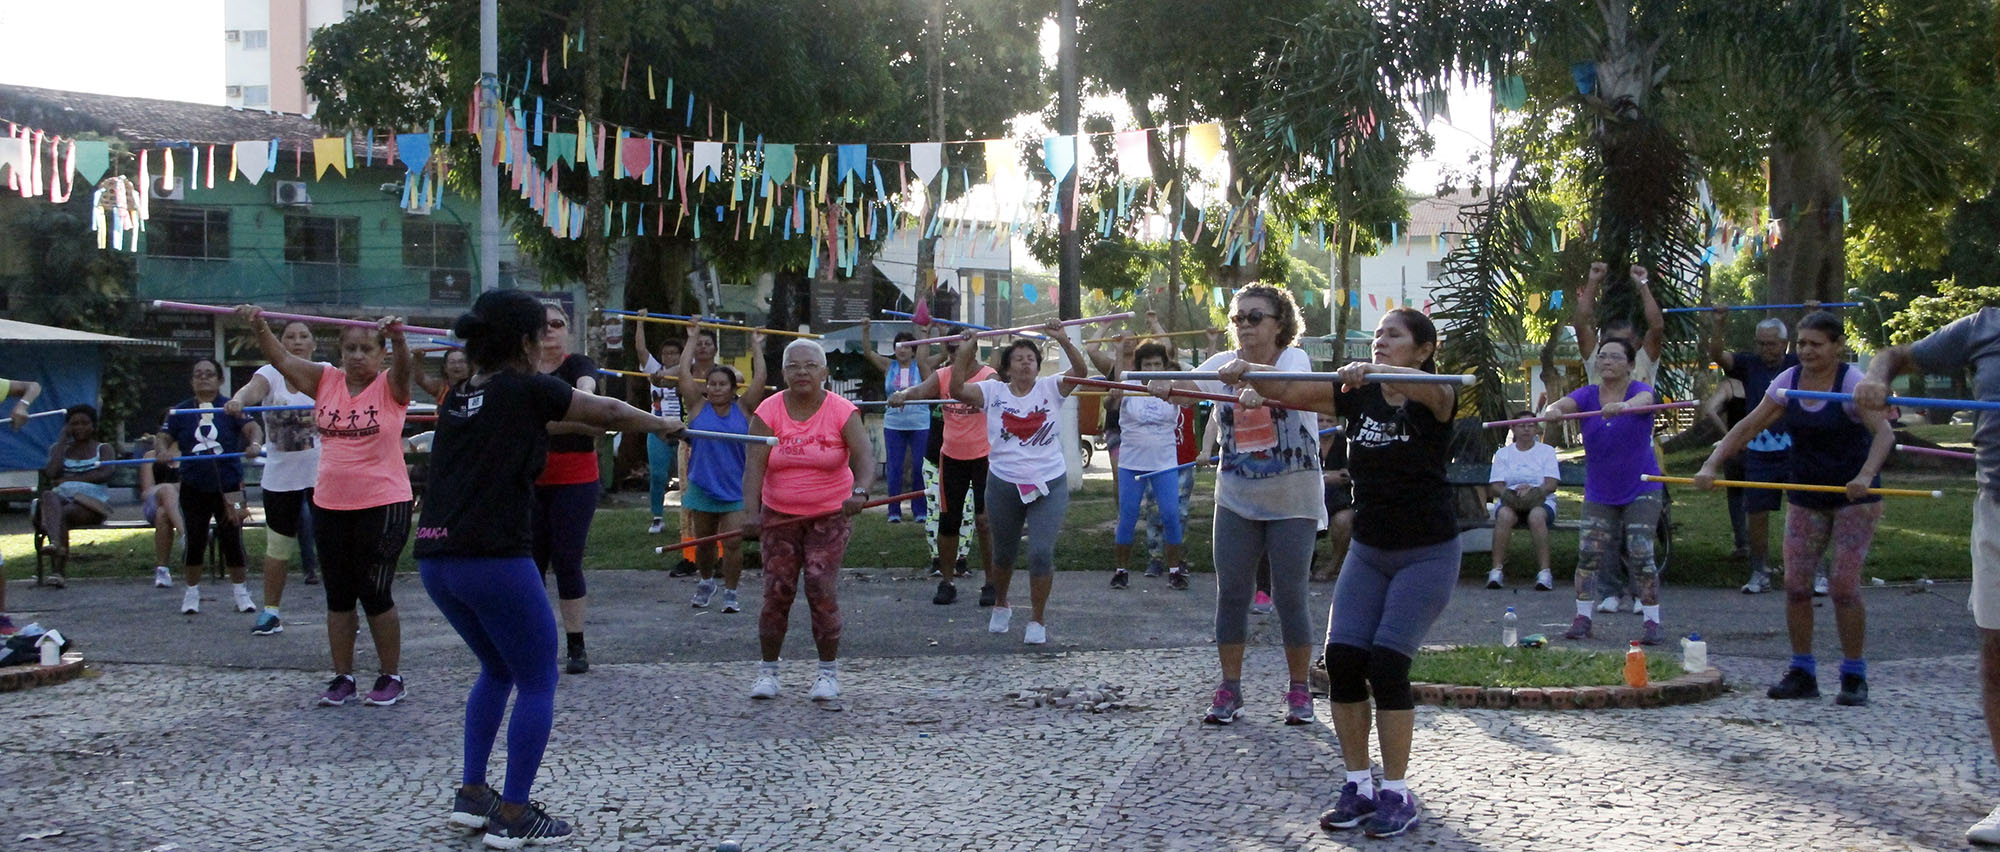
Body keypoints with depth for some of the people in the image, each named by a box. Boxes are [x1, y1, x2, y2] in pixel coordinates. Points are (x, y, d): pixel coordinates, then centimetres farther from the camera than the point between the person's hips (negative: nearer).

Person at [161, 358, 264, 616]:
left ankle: (239, 590, 16)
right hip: (194, 487, 1)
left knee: (232, 538, 2)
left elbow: (252, 427, -14)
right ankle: (192, 591, 20)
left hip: (228, 484, -1)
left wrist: (255, 444, -35)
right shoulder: (181, 411, 5)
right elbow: (165, 439, 4)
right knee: (194, 539, 7)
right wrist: (163, 452, -18)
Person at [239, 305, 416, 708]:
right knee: (338, 595, 10)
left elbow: (403, 366, -24)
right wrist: (259, 328, -21)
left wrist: (398, 337, -46)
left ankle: (391, 677, 12)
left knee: (376, 593, -2)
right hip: (330, 505, 5)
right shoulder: (327, 381, 7)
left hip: (383, 505, -5)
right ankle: (342, 677, 20)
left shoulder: (390, 387, -3)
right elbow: (284, 361, -3)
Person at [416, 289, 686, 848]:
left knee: (497, 670, 25)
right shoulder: (526, 390, -3)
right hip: (493, 558, -7)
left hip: (436, 559, 8)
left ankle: (471, 795, 23)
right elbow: (608, 413, 10)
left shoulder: (458, 398, 15)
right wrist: (663, 424, 28)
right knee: (537, 682, 6)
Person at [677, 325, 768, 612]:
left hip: (735, 490, -1)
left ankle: (730, 592, 4)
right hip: (702, 488, 1)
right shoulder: (699, 406, 0)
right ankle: (706, 582, 35)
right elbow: (684, 372, -1)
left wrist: (756, 346, 1)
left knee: (733, 542, -8)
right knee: (704, 542, 12)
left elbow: (759, 379, -6)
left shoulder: (743, 408, -1)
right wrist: (692, 340, 4)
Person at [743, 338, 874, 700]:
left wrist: (859, 492, -41)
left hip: (830, 515, -1)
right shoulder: (769, 412, -5)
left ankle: (828, 672, 4)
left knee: (820, 589, -10)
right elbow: (754, 466, -14)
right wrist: (751, 513, -29)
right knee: (777, 592, -1)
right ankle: (767, 670, 14)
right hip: (779, 516, 2)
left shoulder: (842, 412, -8)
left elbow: (865, 457, -20)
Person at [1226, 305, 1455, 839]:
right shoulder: (1357, 395, 3)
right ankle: (1357, 786, 4)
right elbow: (1287, 392, -7)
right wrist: (1249, 372, -28)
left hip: (1427, 553, -5)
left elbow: (1426, 386, -35)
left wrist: (1373, 370, -54)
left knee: (1387, 662, -16)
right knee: (1342, 658, -9)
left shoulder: (1435, 399, -10)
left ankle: (1397, 793, -2)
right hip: (1368, 550, 5)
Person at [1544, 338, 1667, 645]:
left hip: (1640, 490, -3)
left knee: (1640, 555, -9)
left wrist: (1622, 406, -57)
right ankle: (1582, 618, 6)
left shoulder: (1639, 389, -9)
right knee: (1588, 553, -4)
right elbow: (1566, 404, -21)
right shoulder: (1588, 395, -1)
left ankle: (1652, 622, -1)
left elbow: (1643, 400, -33)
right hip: (1599, 493, 3)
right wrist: (1553, 409, -47)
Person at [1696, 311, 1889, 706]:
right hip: (1805, 499, 5)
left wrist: (1865, 475, -45)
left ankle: (1854, 677, 4)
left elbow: (1883, 431, -28)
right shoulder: (1788, 381, 0)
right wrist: (1712, 463, -13)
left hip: (1854, 498, -5)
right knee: (1795, 584, 0)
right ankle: (1802, 673, 11)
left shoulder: (1853, 383, -15)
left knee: (1844, 586, -9)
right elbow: (1749, 426, 0)